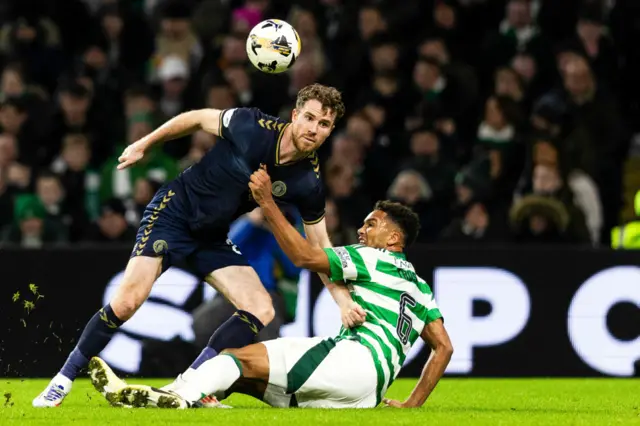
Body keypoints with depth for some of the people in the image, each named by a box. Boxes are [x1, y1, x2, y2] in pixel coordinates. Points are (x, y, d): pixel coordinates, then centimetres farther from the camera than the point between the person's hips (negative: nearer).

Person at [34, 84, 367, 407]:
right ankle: (64, 379, -1)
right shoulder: (251, 126, -23)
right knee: (127, 302, -19)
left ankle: (183, 388, -11)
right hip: (173, 212, -5)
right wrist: (144, 144, 3)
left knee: (261, 310, -14)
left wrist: (343, 300, -12)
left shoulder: (308, 182, -12)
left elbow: (319, 246, -1)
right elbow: (197, 119, -5)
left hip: (213, 238, 5)